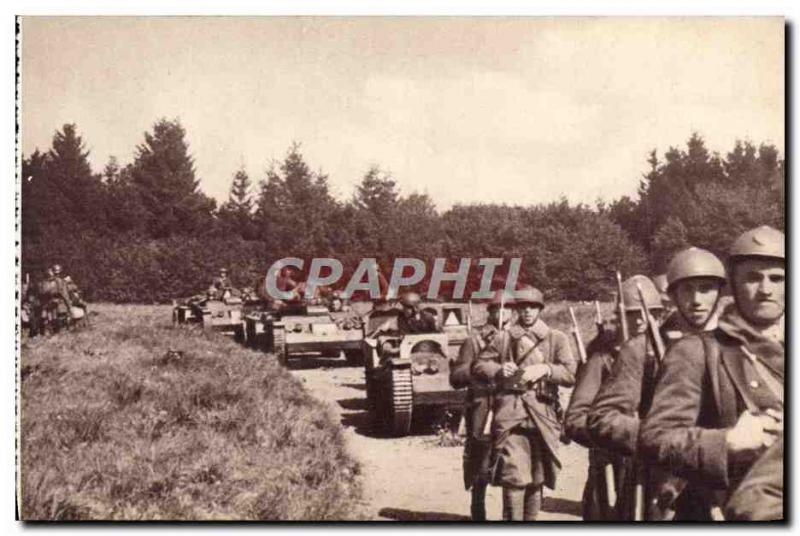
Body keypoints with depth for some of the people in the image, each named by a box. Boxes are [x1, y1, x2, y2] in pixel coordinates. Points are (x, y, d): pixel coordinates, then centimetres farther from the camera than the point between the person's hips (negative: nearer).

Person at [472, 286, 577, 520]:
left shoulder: (556, 339, 9)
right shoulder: (504, 338, 10)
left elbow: (571, 374, -1)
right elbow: (478, 365, 15)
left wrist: (544, 369, -17)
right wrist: (498, 369, -5)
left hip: (542, 415, 1)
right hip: (510, 414, -1)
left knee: (536, 479, 10)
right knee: (514, 477, -11)